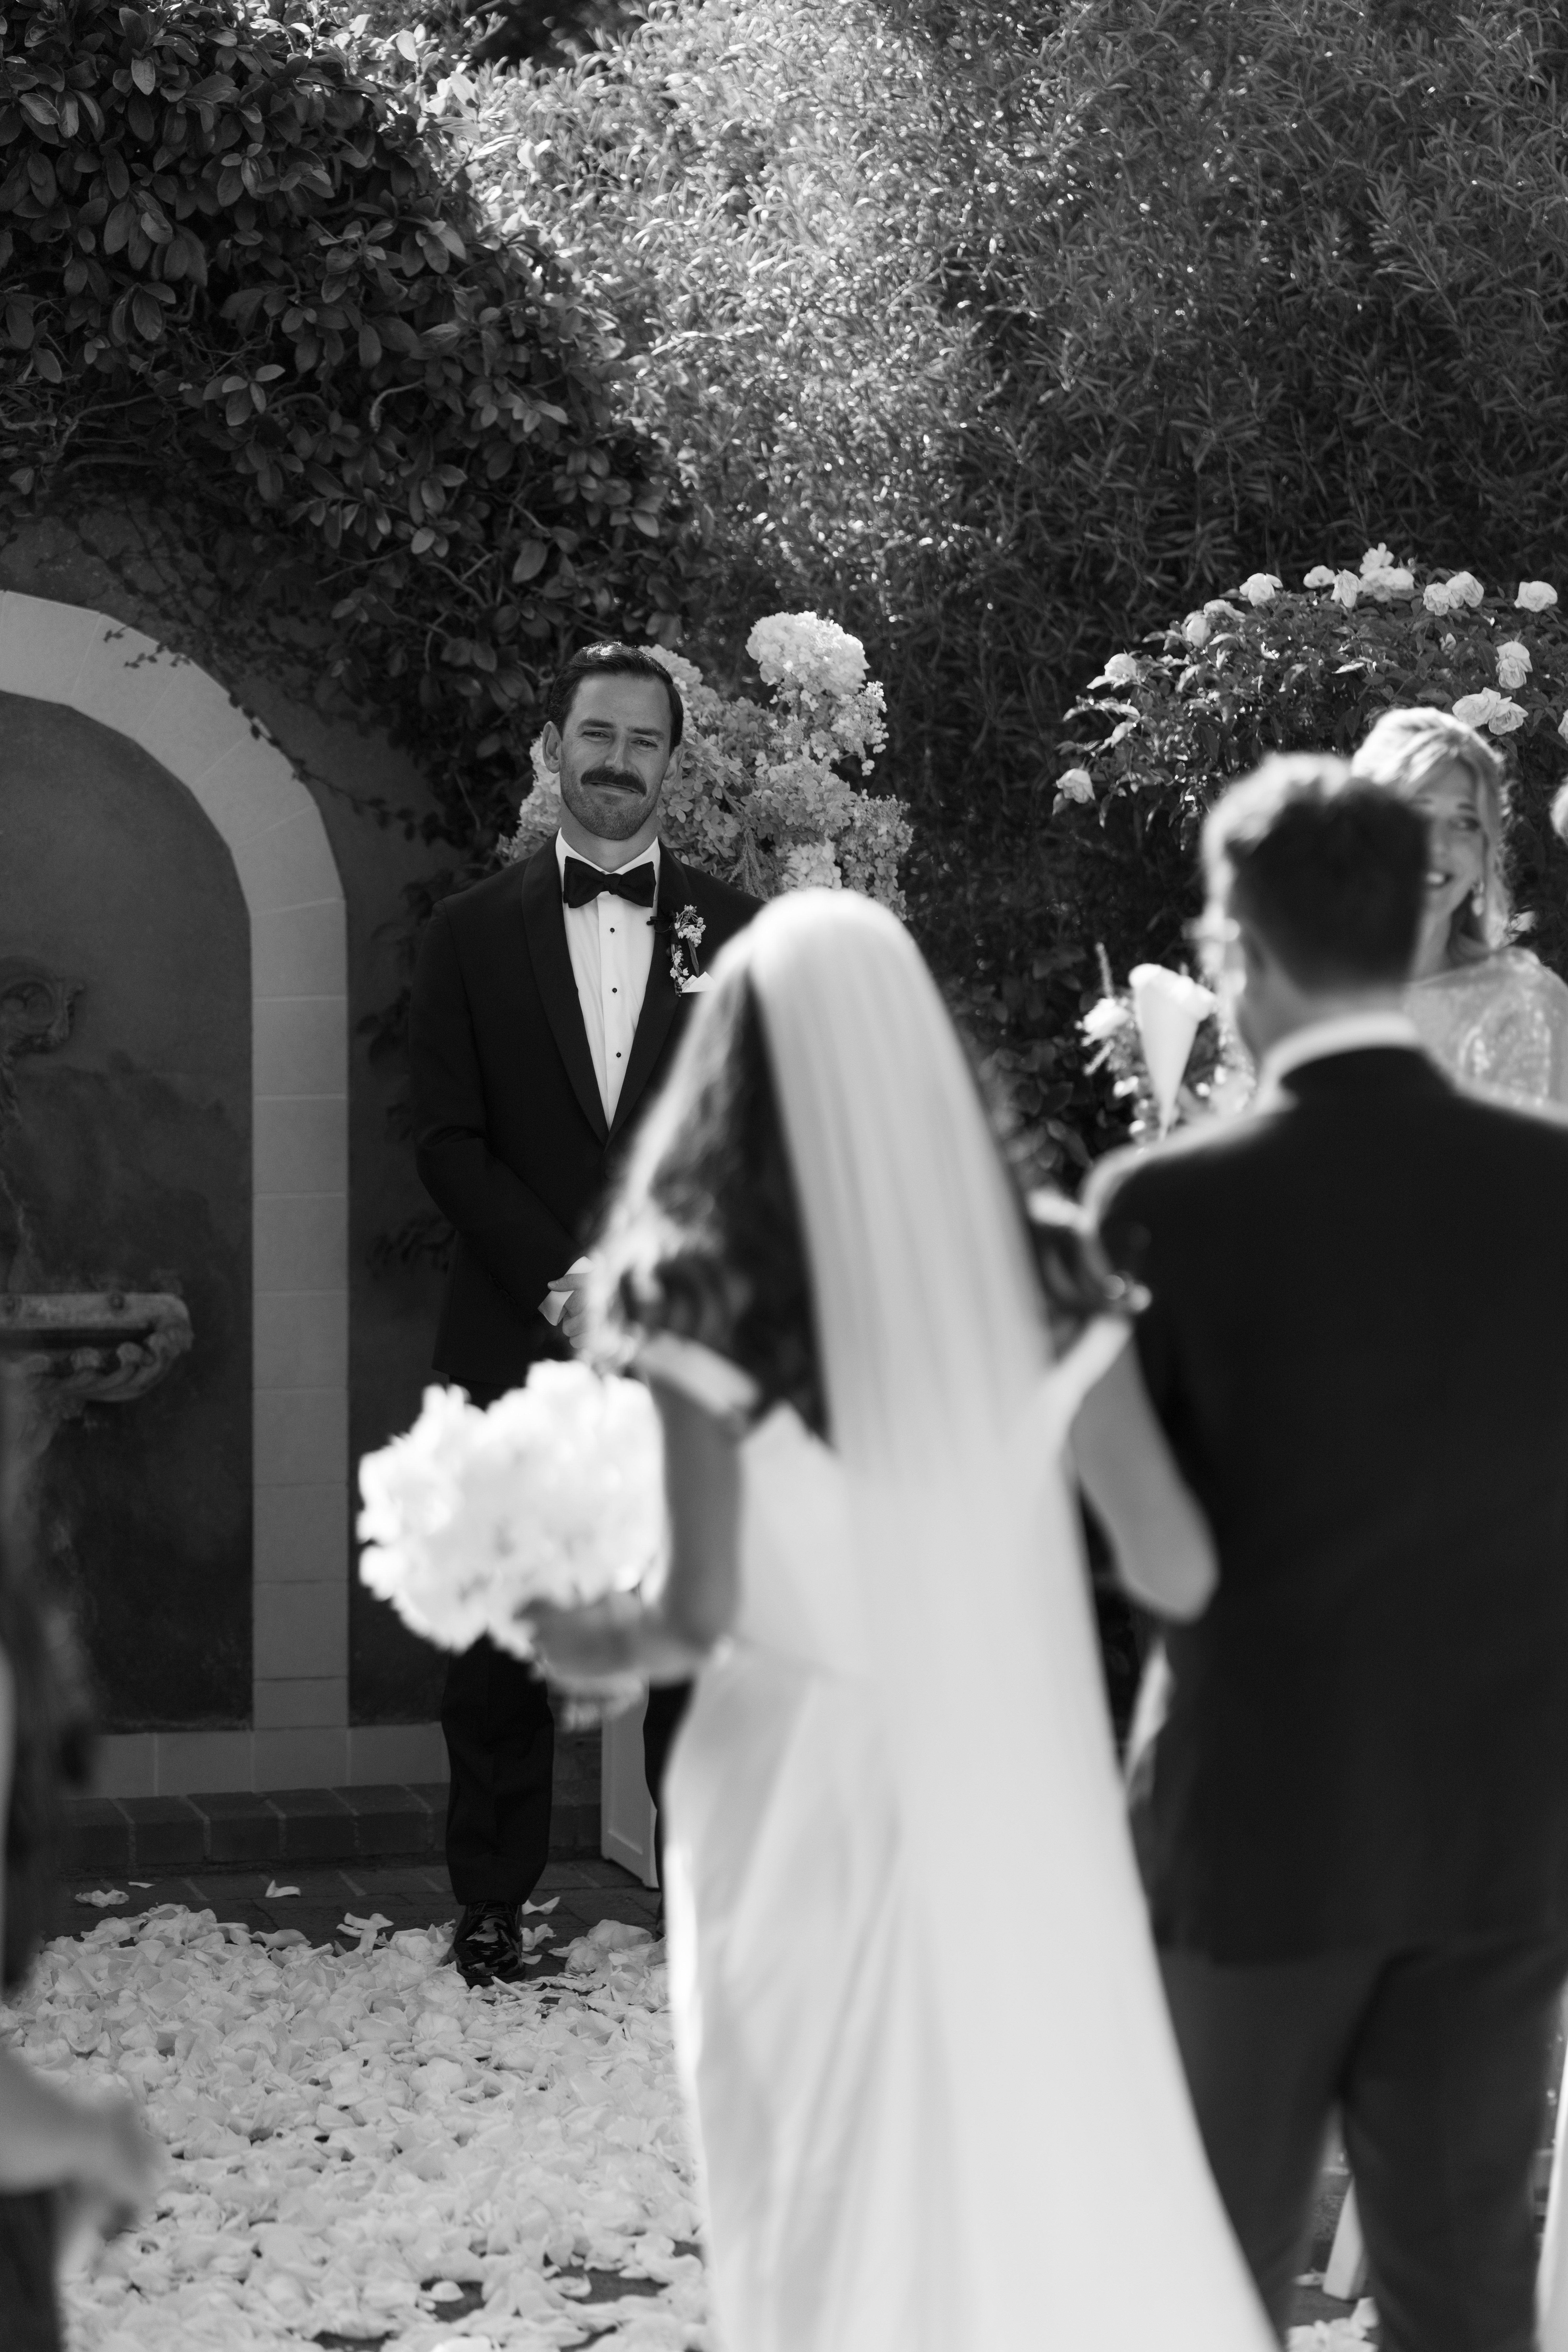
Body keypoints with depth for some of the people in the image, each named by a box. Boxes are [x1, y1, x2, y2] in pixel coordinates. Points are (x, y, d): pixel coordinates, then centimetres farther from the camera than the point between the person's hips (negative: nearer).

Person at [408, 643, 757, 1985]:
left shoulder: (740, 935, 9)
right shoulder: (473, 935, 9)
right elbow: (450, 1142, 3)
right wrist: (562, 1285, -9)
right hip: (516, 1348, 0)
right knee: (503, 1645, 2)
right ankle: (493, 1908, 11)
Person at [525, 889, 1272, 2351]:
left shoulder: (708, 1296, -12)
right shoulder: (1027, 1268, -1)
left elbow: (700, 1613, -13)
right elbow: (1177, 1568, 1)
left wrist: (595, 1646, 5)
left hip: (801, 1801, -3)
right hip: (1013, 1794, 3)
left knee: (832, 2217, 10)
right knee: (1051, 2181, 15)